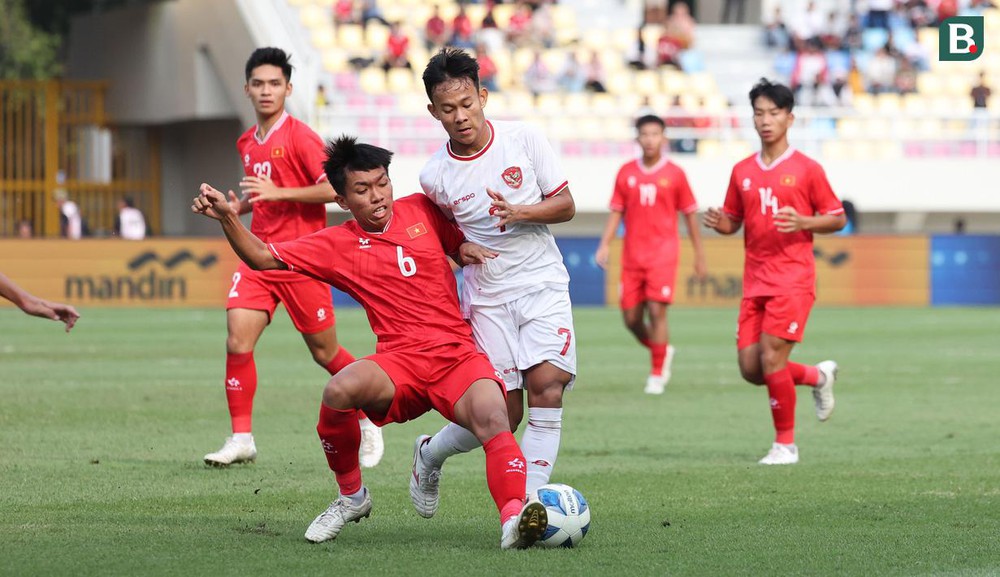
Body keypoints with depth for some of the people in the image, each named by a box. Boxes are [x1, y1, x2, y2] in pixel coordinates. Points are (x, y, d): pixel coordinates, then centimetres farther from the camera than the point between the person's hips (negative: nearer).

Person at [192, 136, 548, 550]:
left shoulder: (422, 210, 13)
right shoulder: (338, 245, 9)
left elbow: (459, 242, 31)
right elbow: (264, 258, 7)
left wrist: (468, 247, 7)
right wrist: (228, 219, -8)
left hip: (458, 356, 0)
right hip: (400, 361, 0)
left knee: (493, 418, -31)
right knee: (340, 389, -31)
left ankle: (513, 519, -46)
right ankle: (351, 497, -6)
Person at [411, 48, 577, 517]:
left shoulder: (523, 139, -5)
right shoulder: (434, 176, -5)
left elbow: (566, 205, -2)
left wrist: (520, 213, -17)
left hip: (544, 285, 1)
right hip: (486, 297, -1)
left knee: (547, 386, -19)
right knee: (503, 414, -4)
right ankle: (429, 455, 27)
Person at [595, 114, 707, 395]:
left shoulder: (675, 174, 0)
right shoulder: (626, 172, 6)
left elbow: (690, 214, 6)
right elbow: (616, 212, 10)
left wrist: (699, 255, 7)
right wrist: (605, 244, -2)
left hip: (663, 253, -3)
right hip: (632, 254, 3)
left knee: (657, 311, -13)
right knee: (631, 317, 3)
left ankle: (657, 374, -3)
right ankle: (662, 352, 30)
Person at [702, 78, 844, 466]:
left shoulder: (807, 169, -2)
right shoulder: (742, 171, 11)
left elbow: (837, 219, 1)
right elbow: (733, 221, 19)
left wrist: (803, 223, -17)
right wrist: (719, 223, -4)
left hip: (793, 280, -6)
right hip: (755, 282, 6)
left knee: (771, 359, -14)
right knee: (750, 368, 1)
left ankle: (786, 444, 2)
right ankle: (818, 376, 28)